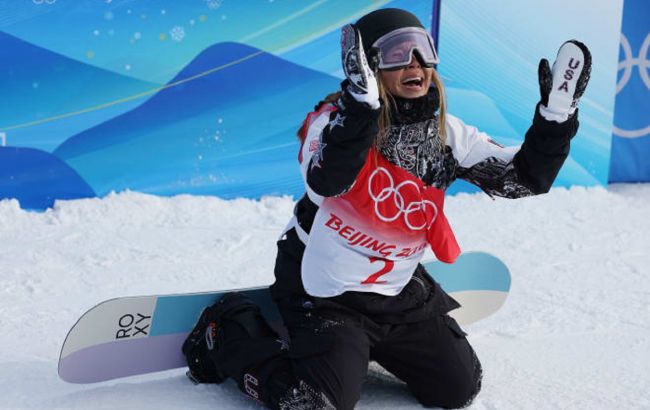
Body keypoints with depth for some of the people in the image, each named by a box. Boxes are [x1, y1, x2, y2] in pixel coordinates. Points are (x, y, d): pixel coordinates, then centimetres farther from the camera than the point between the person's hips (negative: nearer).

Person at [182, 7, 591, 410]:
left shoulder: (446, 134, -5)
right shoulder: (337, 119, -21)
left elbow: (524, 178, -3)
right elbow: (323, 185, -43)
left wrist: (556, 114, -15)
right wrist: (361, 100, -52)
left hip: (400, 292, 6)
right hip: (324, 292, -6)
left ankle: (373, 346, 34)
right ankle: (229, 332, 10)